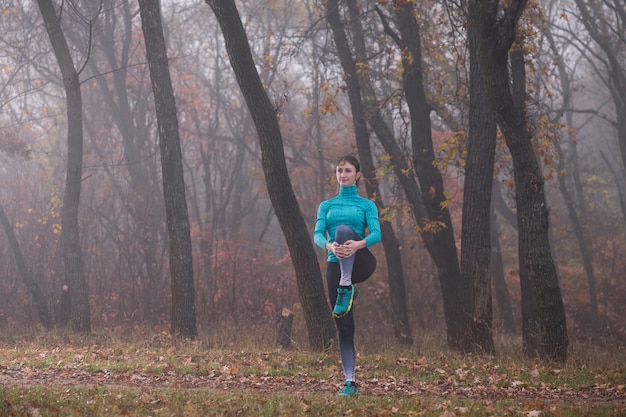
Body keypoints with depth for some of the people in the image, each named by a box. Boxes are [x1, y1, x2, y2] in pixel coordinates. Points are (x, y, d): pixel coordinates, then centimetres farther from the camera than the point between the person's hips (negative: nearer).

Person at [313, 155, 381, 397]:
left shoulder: (366, 205, 9)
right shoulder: (327, 205, 15)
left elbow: (376, 234, -7)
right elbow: (317, 234, 0)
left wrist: (358, 244, -29)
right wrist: (329, 245, -24)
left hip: (360, 263, -3)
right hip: (335, 265, 3)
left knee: (344, 229, -33)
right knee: (344, 328, -1)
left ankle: (346, 287, -40)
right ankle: (350, 382, 2)